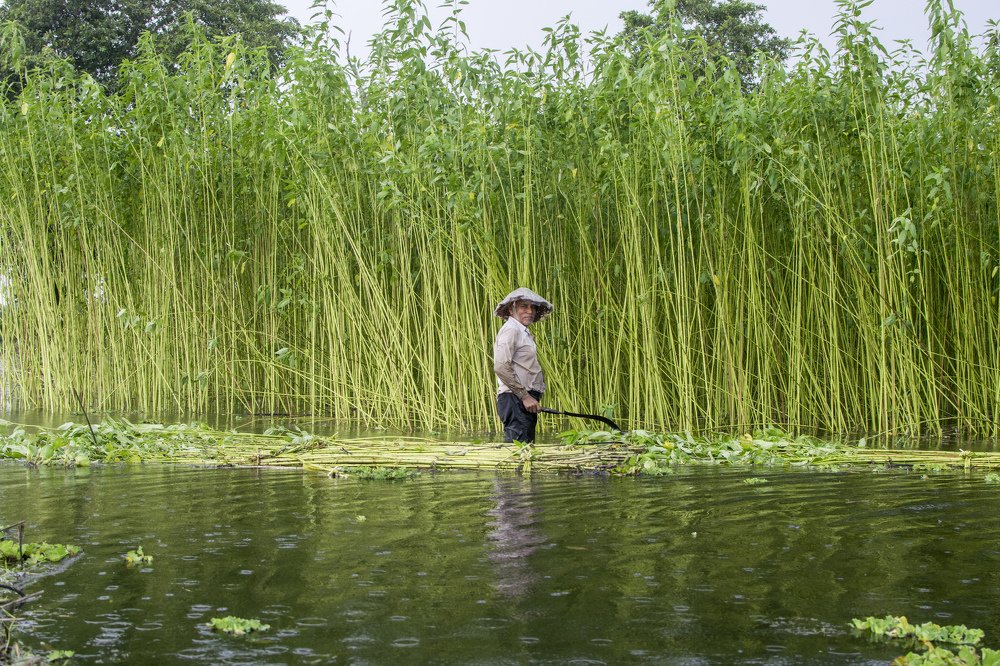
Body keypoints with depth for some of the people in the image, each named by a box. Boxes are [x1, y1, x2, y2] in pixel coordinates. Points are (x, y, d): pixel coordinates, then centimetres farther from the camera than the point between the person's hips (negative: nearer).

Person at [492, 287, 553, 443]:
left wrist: (531, 397, 14)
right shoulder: (511, 329, -8)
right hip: (515, 399, -10)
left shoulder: (523, 332, 22)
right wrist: (525, 396, -19)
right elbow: (500, 367, -20)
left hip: (526, 400, 10)